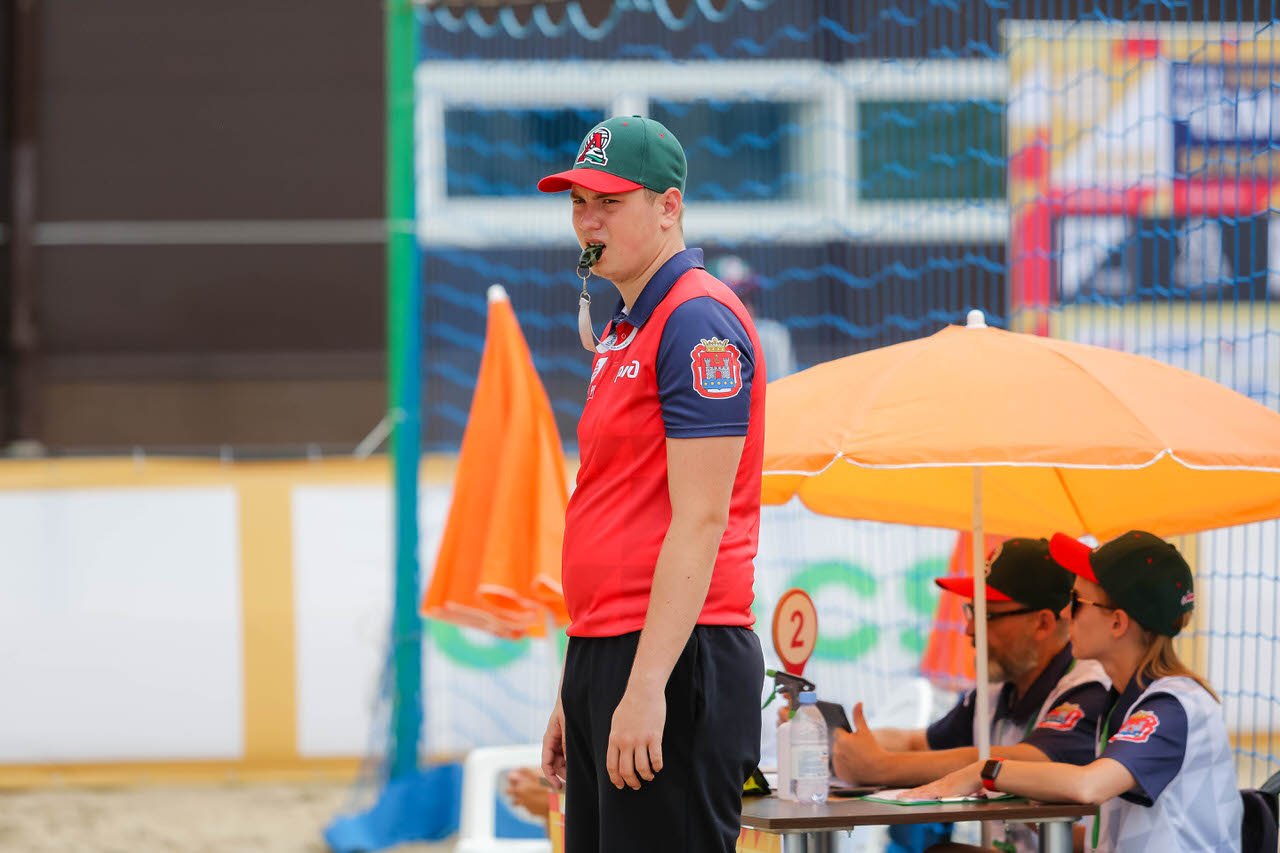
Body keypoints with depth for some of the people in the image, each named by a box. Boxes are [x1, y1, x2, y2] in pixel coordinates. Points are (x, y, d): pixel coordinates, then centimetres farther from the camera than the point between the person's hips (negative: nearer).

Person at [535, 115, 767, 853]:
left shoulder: (699, 321, -10)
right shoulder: (622, 334, 20)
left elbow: (699, 523, -17)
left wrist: (645, 687, -21)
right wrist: (577, 694, 21)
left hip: (674, 657, -10)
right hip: (601, 655, 10)